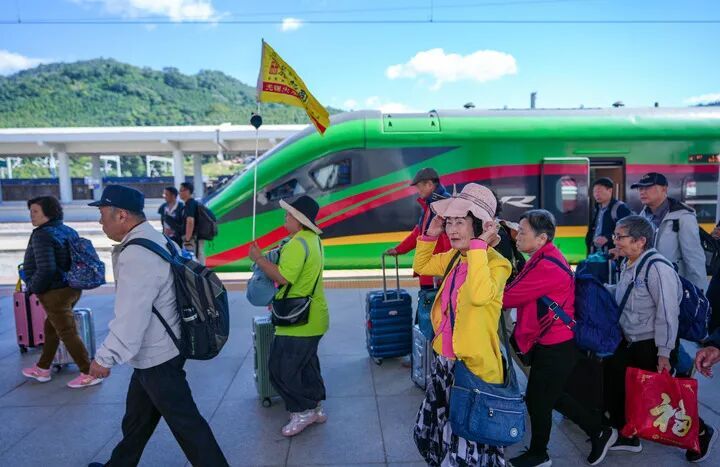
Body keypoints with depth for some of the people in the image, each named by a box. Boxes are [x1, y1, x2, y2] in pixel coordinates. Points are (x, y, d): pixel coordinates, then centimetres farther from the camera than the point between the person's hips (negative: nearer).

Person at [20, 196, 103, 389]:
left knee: (67, 333, -2)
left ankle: (89, 373, 3)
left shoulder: (42, 235, -18)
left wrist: (32, 287, -10)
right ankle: (42, 368, 37)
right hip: (72, 288, 9)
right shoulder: (68, 231, 8)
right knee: (51, 328, 22)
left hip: (54, 293, -9)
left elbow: (45, 269, -25)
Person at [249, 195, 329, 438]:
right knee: (306, 364, 20)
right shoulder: (313, 240, 12)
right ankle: (315, 408, 30)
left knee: (282, 369, 1)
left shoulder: (298, 243, -20)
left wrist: (259, 258, -18)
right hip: (312, 318, 10)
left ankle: (302, 412, 12)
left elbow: (283, 277, -28)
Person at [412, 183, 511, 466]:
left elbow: (479, 295, -39)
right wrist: (430, 234, 6)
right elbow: (421, 267, 20)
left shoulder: (496, 263, -20)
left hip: (474, 367, -8)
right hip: (445, 361, 8)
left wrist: (478, 246, -34)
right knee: (434, 432, 25)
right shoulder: (454, 257, 4)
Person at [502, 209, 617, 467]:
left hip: (554, 348, -9)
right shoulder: (546, 258, 6)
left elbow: (507, 297, -23)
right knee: (552, 397, 23)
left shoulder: (546, 267, -27)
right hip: (554, 344, 9)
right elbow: (520, 293, 4)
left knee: (537, 400, 9)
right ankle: (600, 432, 39)